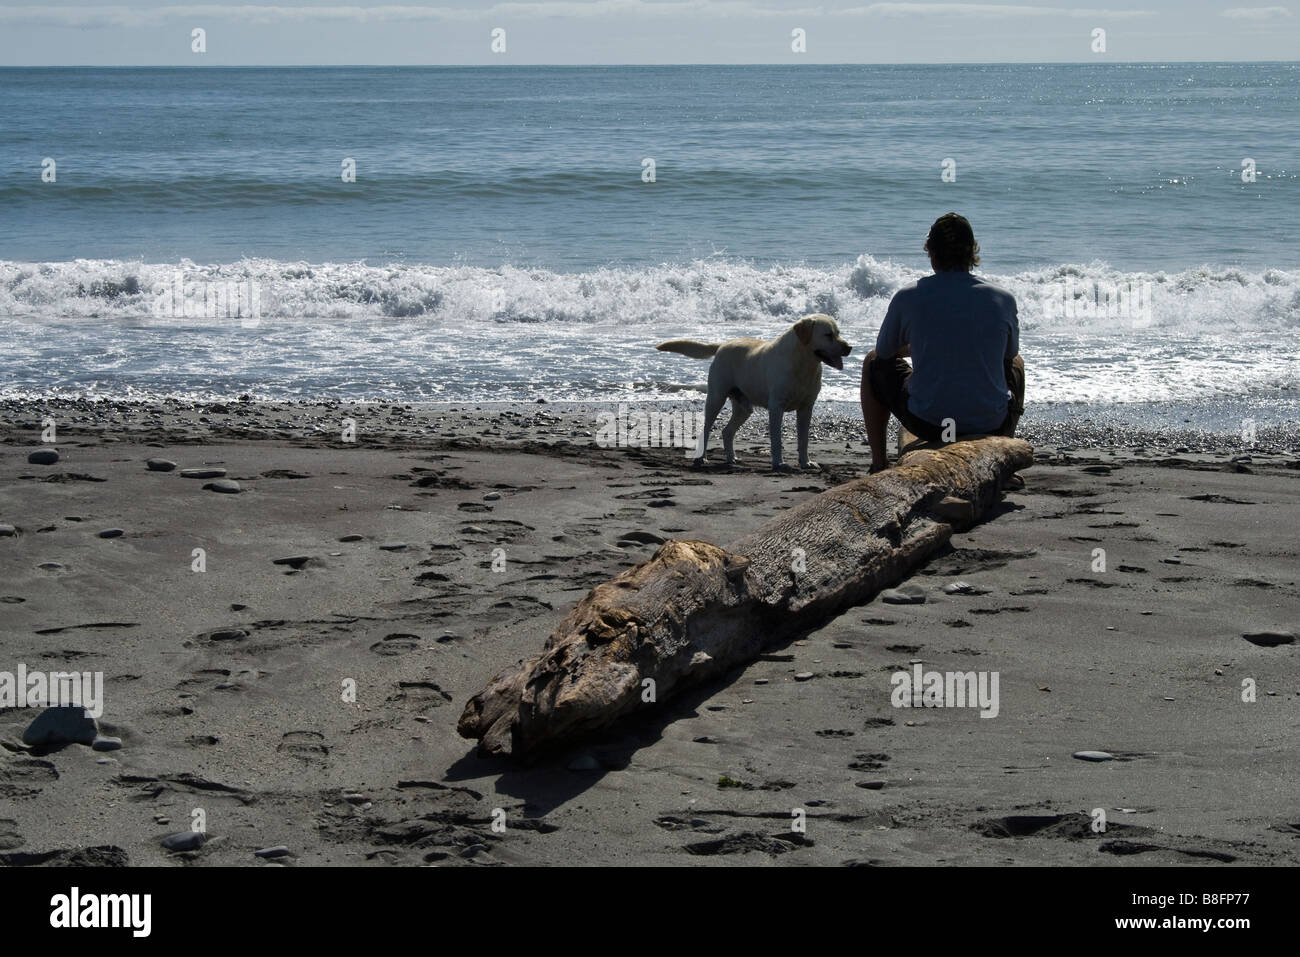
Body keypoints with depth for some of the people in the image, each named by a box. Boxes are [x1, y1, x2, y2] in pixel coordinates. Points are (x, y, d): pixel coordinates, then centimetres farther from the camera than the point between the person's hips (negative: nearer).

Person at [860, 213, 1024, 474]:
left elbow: (884, 352, 11)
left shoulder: (908, 298, -7)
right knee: (1016, 364, 35)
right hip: (992, 424, 2)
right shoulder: (1003, 299, -3)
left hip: (926, 423, -1)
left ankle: (878, 463, 30)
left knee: (873, 363, 27)